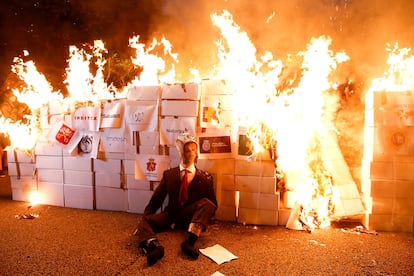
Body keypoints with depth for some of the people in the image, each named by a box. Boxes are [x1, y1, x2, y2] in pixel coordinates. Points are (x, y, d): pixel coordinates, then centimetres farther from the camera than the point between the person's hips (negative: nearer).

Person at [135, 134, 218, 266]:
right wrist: (144, 219, -6)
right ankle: (154, 246, -48)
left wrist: (206, 219, -15)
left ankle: (190, 241, -45)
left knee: (207, 203, -30)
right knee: (145, 220, -21)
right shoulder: (169, 174, 9)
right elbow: (156, 200, 6)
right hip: (171, 215, 2)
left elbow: (213, 205, 5)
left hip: (192, 216, -2)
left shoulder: (205, 177, 5)